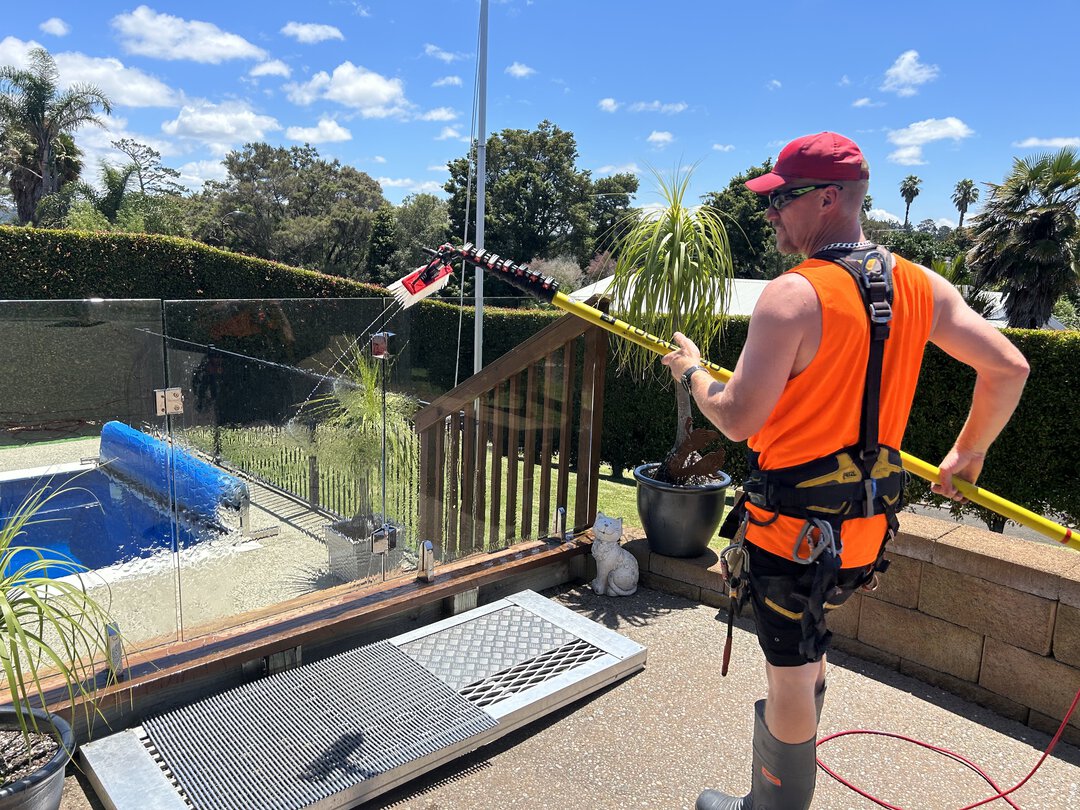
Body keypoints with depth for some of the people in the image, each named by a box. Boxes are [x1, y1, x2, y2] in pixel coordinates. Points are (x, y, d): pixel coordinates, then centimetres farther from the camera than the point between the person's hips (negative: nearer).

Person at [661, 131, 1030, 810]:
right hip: (868, 524, 8)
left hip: (794, 524, -8)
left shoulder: (793, 295, -20)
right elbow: (1008, 368, 5)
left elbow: (737, 419, -21)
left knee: (791, 678, 9)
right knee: (807, 657, 27)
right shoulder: (922, 286, 2)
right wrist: (968, 454, 18)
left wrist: (691, 372, -2)